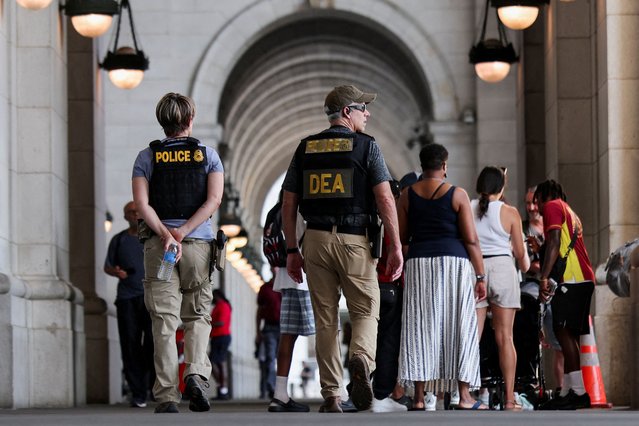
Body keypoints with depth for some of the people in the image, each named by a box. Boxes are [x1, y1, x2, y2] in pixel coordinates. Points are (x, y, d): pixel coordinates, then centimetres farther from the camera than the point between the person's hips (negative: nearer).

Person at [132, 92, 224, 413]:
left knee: (164, 321, -2)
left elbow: (141, 203, -6)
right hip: (199, 243, 0)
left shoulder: (147, 157, 6)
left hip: (158, 244, 0)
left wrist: (165, 234, -11)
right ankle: (196, 374, -12)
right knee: (198, 315, 11)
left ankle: (167, 396, -7)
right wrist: (182, 233, -10)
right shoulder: (207, 154, 7)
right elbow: (214, 200, -6)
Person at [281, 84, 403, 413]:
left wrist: (292, 250, 14)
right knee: (366, 311, 8)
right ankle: (361, 360, -23)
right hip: (355, 240, -3)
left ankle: (331, 396, 5)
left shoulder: (305, 149, 10)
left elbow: (288, 205, 9)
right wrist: (396, 247, -6)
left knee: (325, 320, 8)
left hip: (315, 238, 3)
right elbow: (385, 199, -9)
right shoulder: (366, 146, -1)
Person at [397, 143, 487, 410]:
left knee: (419, 328, 3)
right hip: (454, 263, -2)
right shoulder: (457, 195, -1)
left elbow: (401, 237, 4)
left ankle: (419, 398, -1)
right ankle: (464, 396, -1)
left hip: (419, 263, 2)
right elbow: (471, 239, -5)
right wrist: (480, 276, -1)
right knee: (458, 328, 1)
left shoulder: (408, 195, 6)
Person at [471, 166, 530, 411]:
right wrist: (525, 265, 28)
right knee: (504, 337, 0)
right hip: (502, 267, -2)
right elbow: (520, 252, 7)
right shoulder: (509, 213, 0)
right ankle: (509, 398, -2)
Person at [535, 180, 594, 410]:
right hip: (584, 279, 10)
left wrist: (544, 278, -19)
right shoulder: (570, 213, 29)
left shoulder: (553, 206, 2)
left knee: (563, 332, -14)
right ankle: (568, 391, 6)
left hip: (571, 279, -10)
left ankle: (578, 392, -21)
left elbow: (554, 242, -12)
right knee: (569, 335, 8)